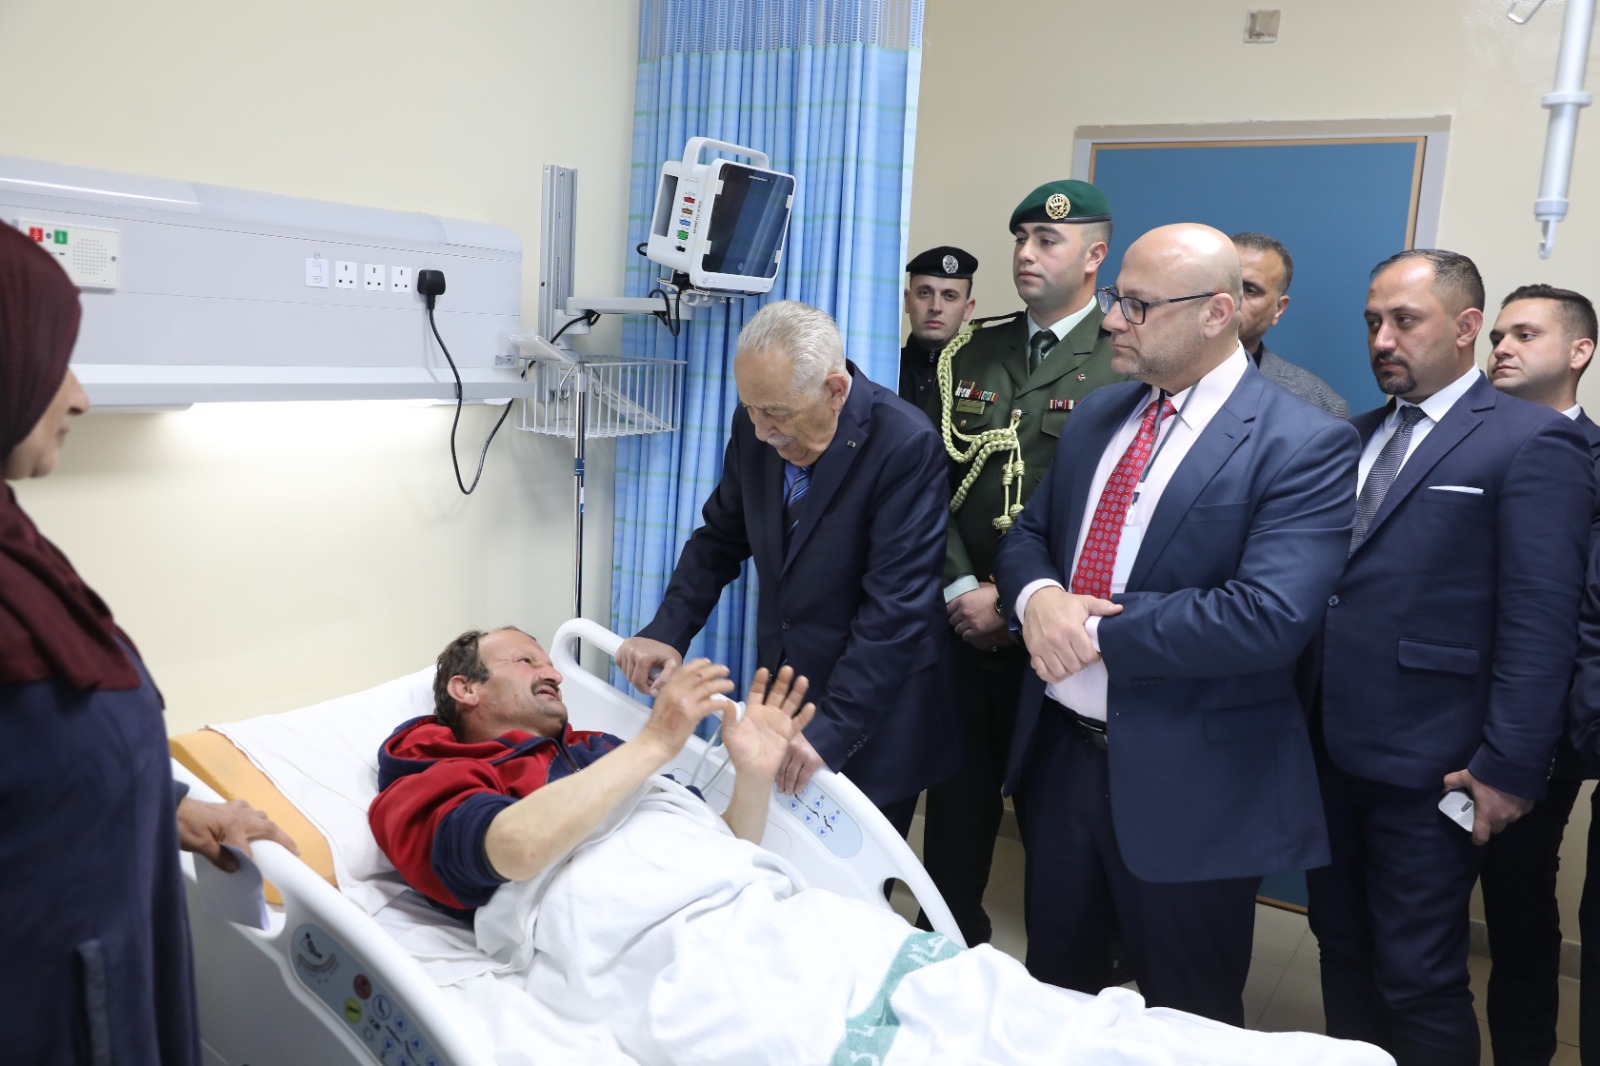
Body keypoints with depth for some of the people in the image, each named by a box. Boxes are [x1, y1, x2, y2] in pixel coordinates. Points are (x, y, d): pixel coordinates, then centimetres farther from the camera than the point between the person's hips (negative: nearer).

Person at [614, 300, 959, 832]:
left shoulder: (905, 445, -21)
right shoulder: (755, 426, -3)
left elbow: (895, 606, -23)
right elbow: (720, 538, 9)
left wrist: (830, 729, -26)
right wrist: (666, 631, -5)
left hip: (873, 714, -5)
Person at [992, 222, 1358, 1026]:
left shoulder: (1305, 445, -15)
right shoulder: (1098, 414, 7)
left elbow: (1268, 617, -27)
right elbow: (1028, 533, 11)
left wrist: (1093, 630, -21)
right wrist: (1037, 595, -13)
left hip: (1187, 784, -6)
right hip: (1058, 749, 6)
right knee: (1053, 983, 25)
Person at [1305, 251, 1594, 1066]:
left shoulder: (1532, 442, -8)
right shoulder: (1360, 435, 13)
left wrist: (1509, 769, -15)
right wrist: (1297, 714, 7)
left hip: (1424, 765, -6)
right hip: (1330, 748, 7)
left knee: (1418, 982, 4)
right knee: (1342, 951, 18)